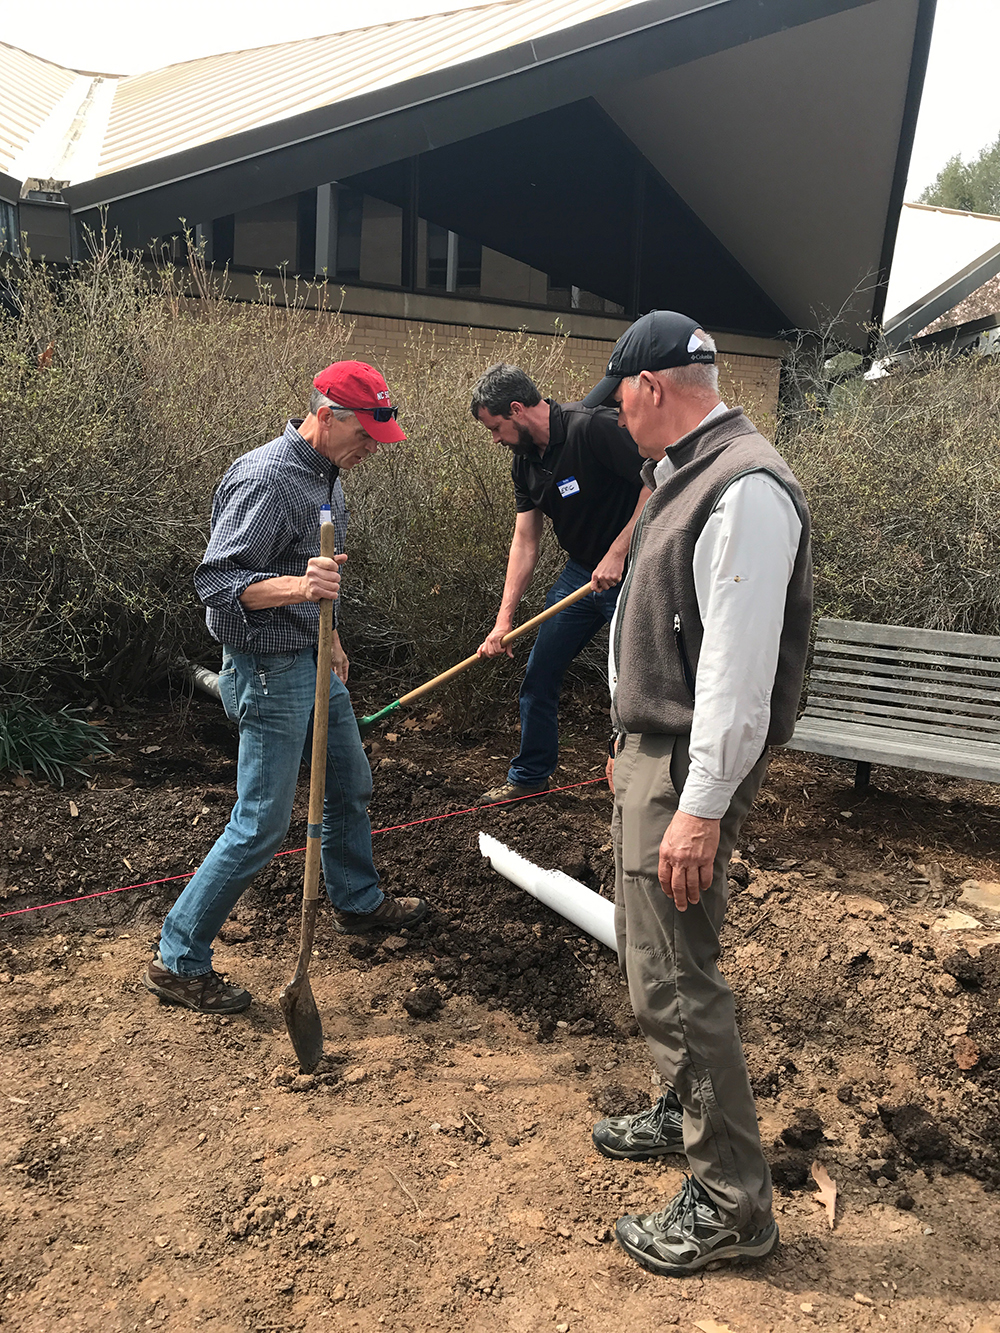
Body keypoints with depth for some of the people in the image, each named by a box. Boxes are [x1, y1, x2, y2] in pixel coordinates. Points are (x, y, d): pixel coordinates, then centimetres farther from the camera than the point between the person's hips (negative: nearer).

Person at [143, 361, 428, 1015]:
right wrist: (296, 586, -40)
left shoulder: (327, 473, 9)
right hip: (270, 669, -10)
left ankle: (358, 902, 43)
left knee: (351, 785, 21)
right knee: (262, 825, -4)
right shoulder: (266, 477, -22)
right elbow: (216, 580, -25)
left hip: (313, 660, 10)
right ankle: (178, 960, 12)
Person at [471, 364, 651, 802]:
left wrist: (617, 553, -23)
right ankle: (530, 775, 28)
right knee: (538, 678, 10)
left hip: (632, 572, -8)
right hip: (581, 571, 8)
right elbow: (525, 541, 6)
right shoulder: (526, 462, 4)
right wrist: (504, 619, 2)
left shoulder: (593, 428, -20)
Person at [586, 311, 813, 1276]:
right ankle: (685, 1114, 41)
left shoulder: (744, 489, -19)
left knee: (673, 980, -3)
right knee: (652, 956, 21)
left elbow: (739, 666, -25)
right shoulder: (684, 478, 14)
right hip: (649, 752, 10)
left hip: (689, 770, -10)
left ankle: (732, 1204, 14)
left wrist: (702, 808, -25)